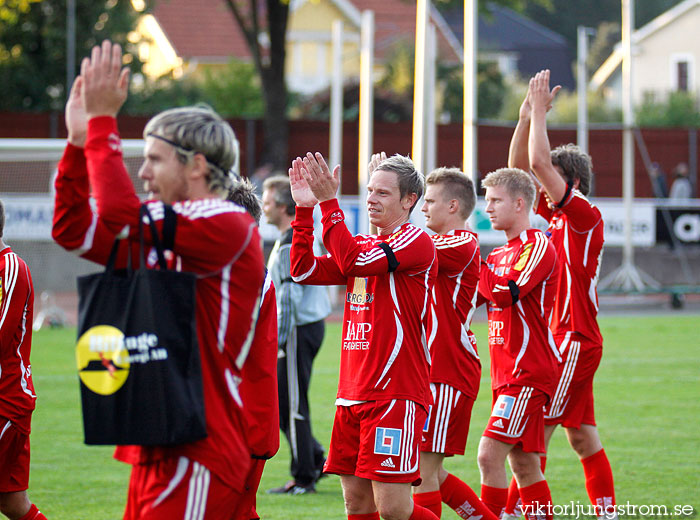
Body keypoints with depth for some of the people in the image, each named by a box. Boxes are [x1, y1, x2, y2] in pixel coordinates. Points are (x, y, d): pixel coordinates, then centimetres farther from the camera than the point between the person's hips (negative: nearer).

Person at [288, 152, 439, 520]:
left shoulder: (417, 241, -7)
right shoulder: (366, 244, 19)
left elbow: (352, 261, -20)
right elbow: (304, 271, 14)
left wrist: (329, 202, -18)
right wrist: (304, 209, 7)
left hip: (396, 393, -8)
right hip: (353, 393, 8)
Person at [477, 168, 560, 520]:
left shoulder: (538, 246, -10)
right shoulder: (501, 253, 18)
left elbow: (503, 292, -22)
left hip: (528, 373, -9)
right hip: (508, 372, 9)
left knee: (490, 455, -16)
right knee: (523, 464, 10)